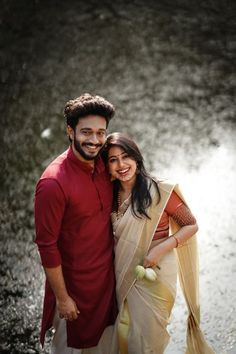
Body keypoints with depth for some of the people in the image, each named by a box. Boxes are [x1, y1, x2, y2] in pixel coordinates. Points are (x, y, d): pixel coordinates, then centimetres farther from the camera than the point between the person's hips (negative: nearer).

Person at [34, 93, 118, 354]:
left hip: (106, 275, 6)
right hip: (74, 283, -6)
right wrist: (61, 297, -15)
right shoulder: (54, 183, -27)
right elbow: (47, 245, -21)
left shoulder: (103, 166, -5)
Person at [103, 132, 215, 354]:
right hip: (123, 275, 5)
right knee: (124, 334, 16)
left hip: (155, 275, -5)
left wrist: (162, 248, -21)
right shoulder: (112, 195, 1)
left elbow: (191, 225, -9)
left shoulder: (160, 191, -16)